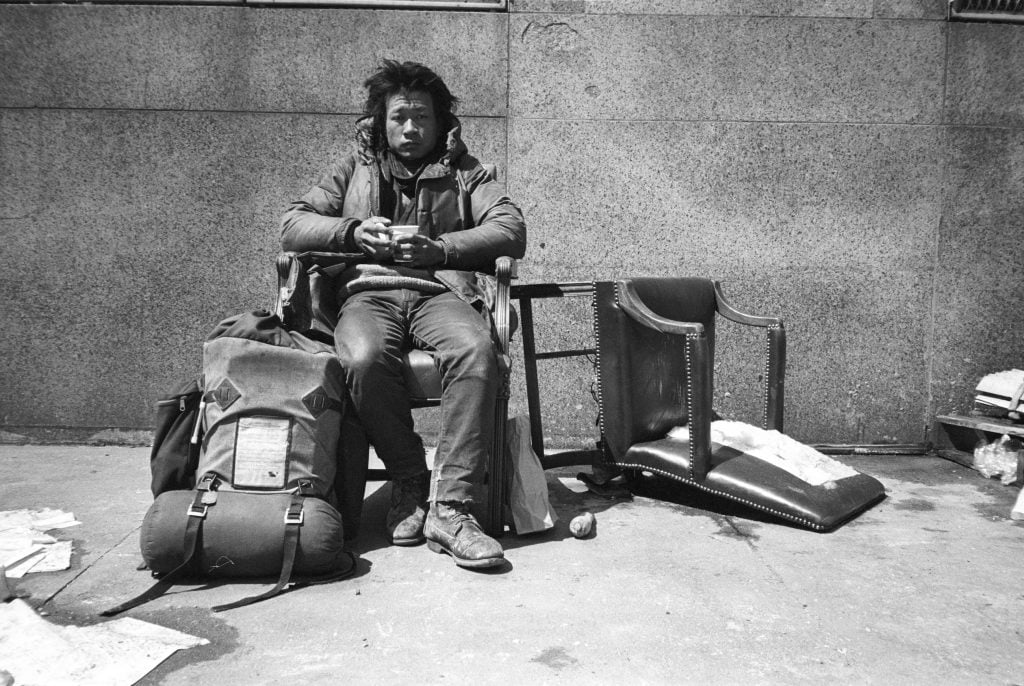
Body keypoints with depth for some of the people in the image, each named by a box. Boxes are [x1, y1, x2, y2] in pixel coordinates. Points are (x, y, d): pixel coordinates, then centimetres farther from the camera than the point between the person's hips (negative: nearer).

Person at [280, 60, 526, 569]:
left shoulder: (464, 172, 21)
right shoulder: (354, 168, 24)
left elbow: (512, 232, 4)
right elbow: (291, 226, 15)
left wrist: (437, 247, -9)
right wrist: (354, 231, -4)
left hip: (440, 292, 0)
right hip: (368, 294, 1)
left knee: (476, 351, -35)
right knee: (364, 359, -36)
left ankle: (449, 507, -33)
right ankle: (410, 484, -14)